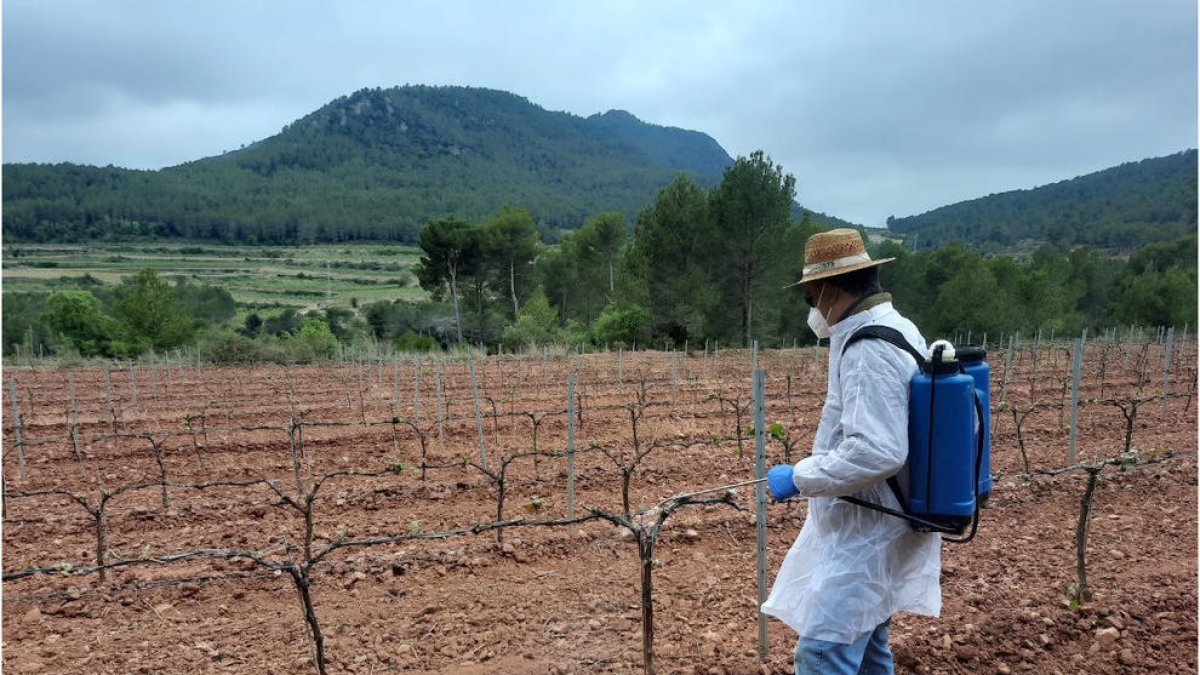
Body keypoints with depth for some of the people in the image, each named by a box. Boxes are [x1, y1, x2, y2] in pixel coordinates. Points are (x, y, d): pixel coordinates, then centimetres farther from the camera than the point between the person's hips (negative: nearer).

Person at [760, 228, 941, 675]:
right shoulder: (899, 328, 10)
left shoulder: (867, 350, -23)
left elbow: (877, 452, -31)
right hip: (876, 528, 11)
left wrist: (799, 478, -21)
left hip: (865, 535, -11)